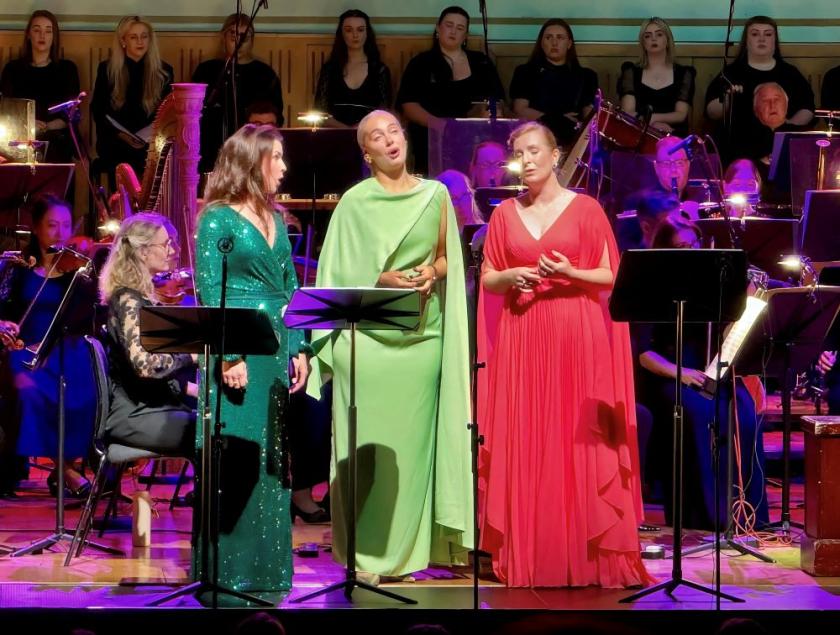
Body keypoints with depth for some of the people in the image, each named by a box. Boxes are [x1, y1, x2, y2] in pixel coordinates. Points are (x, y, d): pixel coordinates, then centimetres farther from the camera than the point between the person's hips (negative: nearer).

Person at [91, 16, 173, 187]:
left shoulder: (163, 71, 10)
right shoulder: (107, 69, 8)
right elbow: (97, 110, 7)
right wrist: (120, 133, -8)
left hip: (152, 145, 1)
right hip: (116, 144, -1)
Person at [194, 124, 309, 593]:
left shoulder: (275, 220, 16)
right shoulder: (218, 218, -5)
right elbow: (209, 291, -10)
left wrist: (299, 350, 9)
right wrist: (228, 356, -17)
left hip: (277, 348, 7)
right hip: (240, 350, -7)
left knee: (273, 461, 8)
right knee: (235, 461, -6)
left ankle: (267, 569, 14)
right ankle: (229, 569, -1)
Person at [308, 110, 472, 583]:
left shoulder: (436, 195, 10)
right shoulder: (354, 201, 2)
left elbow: (449, 259, 16)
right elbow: (337, 273, 3)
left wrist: (432, 271, -4)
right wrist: (382, 279, -12)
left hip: (423, 335, 2)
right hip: (368, 336, -2)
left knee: (412, 440, 1)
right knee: (367, 443, -4)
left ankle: (406, 548, 9)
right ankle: (367, 553, 2)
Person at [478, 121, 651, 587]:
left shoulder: (585, 209, 2)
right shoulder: (505, 214, 10)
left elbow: (610, 276, 1)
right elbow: (487, 279, 12)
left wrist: (570, 273, -15)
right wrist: (510, 276, -8)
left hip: (577, 338, -3)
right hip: (522, 338, 3)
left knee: (579, 443, -5)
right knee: (525, 445, 0)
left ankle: (586, 554, -1)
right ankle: (526, 555, 5)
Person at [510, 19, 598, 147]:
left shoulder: (585, 76, 19)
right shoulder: (526, 72, 14)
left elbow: (590, 114, 9)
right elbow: (520, 110, 3)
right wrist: (558, 119, -8)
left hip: (573, 137, 1)